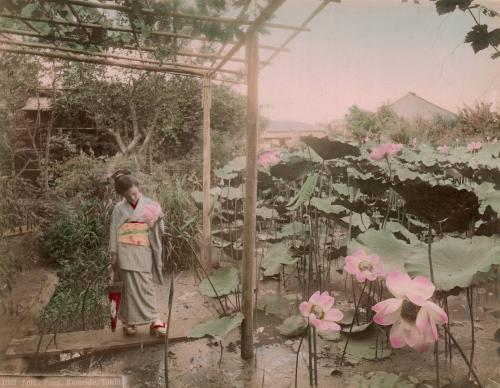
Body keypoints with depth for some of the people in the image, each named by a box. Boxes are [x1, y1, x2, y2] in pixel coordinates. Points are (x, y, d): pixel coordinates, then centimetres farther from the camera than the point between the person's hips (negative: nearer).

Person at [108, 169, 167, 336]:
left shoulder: (150, 205, 5)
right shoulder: (119, 209, 2)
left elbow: (157, 231, 9)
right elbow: (114, 231, 5)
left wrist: (159, 219, -12)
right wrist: (114, 254, 3)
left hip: (143, 251, 1)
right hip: (126, 251, -1)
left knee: (146, 285, 2)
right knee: (130, 286, -1)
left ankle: (154, 320, 5)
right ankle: (129, 321, 10)